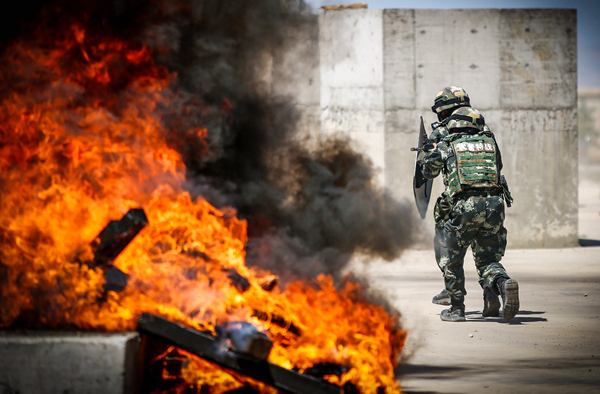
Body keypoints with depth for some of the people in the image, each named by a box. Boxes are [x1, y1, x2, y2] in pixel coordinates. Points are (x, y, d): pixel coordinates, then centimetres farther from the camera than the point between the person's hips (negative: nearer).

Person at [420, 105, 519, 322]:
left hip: (465, 206, -3)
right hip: (494, 205, 3)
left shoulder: (446, 146, 12)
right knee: (487, 260, 12)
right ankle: (504, 283, -19)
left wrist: (431, 152, 49)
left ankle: (456, 309, 18)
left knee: (452, 260, 17)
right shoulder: (490, 142, 18)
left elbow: (429, 171, 28)